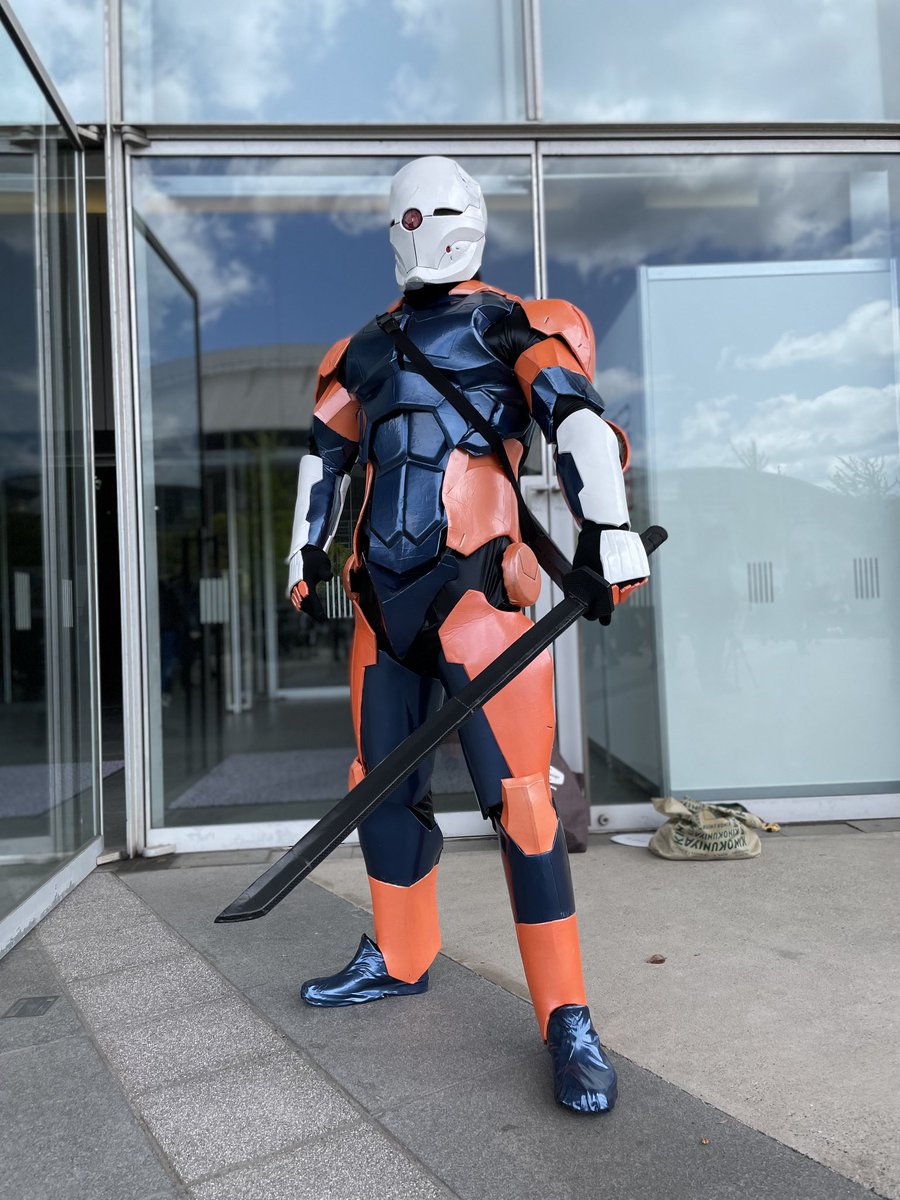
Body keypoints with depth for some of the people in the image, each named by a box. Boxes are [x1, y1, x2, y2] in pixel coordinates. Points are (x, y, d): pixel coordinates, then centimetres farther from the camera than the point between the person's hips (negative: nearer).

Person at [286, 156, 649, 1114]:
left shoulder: (511, 326, 5)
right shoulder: (367, 348, 21)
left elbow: (576, 416, -10)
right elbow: (324, 455, 28)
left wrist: (606, 523, -24)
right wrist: (305, 555, 27)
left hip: (475, 592, -6)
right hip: (383, 600, 6)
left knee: (519, 797, -9)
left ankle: (566, 1019, 6)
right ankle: (398, 960, 34)